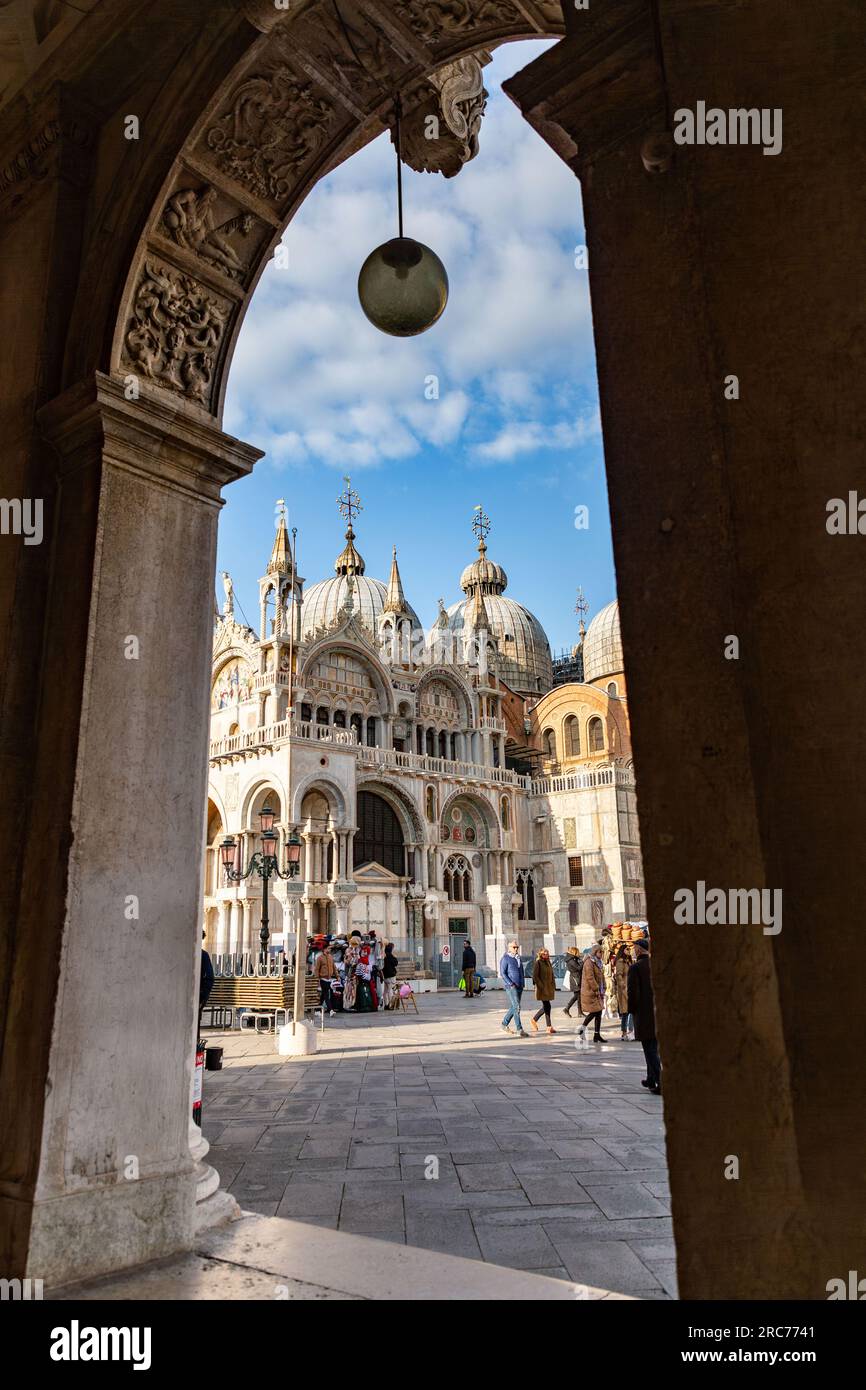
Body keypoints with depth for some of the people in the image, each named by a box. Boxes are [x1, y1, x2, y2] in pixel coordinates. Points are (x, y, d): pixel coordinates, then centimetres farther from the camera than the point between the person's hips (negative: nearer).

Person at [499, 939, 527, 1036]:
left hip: (519, 986, 8)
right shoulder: (505, 959, -8)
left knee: (513, 1007, 14)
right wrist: (511, 984, -16)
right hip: (511, 987, -8)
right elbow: (502, 973, -10)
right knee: (517, 1007, -13)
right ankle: (520, 1030, -14)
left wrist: (523, 983, 11)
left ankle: (504, 1024, 29)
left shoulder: (518, 958, 14)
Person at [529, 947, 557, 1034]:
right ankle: (549, 1027, 0)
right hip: (542, 988, -8)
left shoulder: (548, 963, 13)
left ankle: (534, 1019, 24)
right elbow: (535, 976, -14)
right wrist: (542, 987, -17)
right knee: (547, 1006, -7)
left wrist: (553, 986, 12)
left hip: (549, 987, 8)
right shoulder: (538, 963, -10)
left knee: (545, 1006, 10)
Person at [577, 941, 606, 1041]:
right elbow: (590, 978, -19)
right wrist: (596, 989, -18)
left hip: (597, 992, 9)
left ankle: (597, 1035, 10)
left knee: (598, 1012, 6)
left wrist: (602, 989, 12)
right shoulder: (589, 962, -14)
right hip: (590, 992, -9)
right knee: (594, 1012, -8)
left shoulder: (597, 962, 17)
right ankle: (582, 1028, 10)